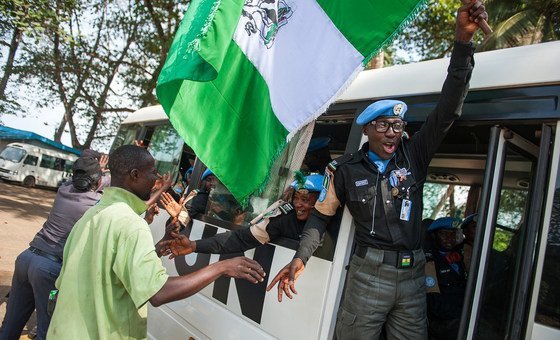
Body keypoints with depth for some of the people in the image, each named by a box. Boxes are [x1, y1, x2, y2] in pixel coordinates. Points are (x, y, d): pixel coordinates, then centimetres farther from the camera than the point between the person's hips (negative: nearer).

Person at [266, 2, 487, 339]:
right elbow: (322, 214, 5)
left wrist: (463, 40, -18)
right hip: (369, 273, -2)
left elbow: (447, 110, -8)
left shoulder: (414, 155, 1)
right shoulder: (346, 169, -2)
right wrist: (300, 257, -7)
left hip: (413, 274, 3)